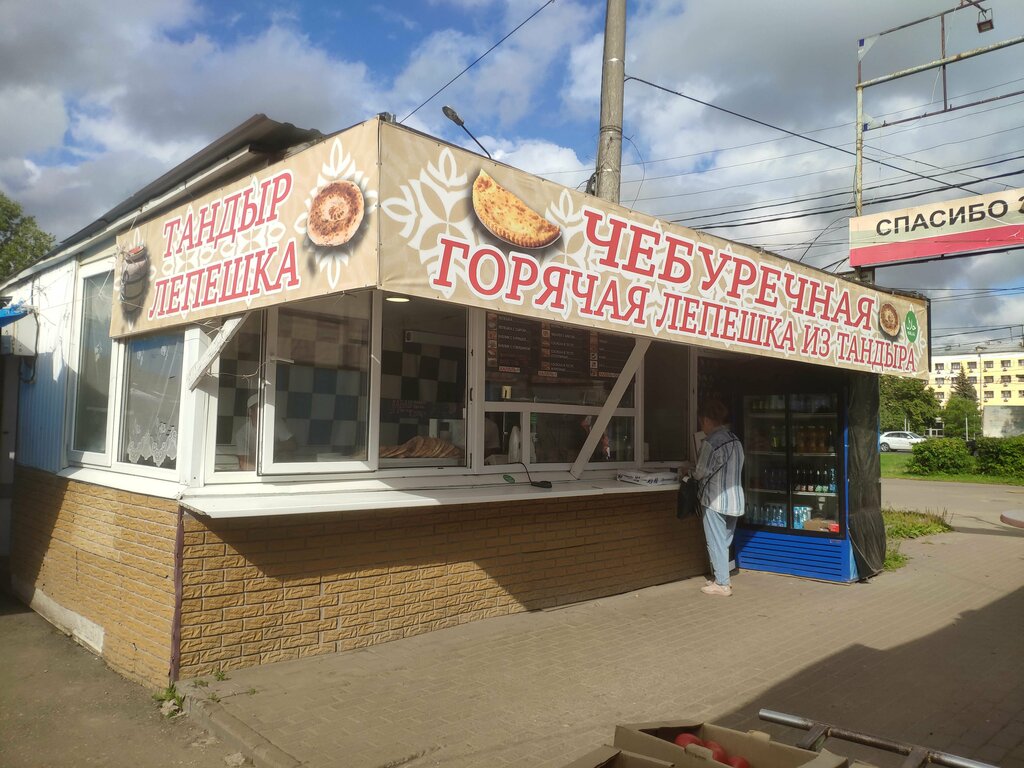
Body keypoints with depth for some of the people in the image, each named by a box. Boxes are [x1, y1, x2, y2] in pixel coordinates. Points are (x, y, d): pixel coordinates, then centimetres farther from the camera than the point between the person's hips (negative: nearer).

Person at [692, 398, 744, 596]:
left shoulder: (710, 442, -16)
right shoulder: (735, 440, 8)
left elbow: (701, 472, -14)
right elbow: (736, 469, 12)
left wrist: (690, 471, 9)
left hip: (716, 500, -8)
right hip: (734, 500, 8)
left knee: (716, 543, 2)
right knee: (725, 542, 17)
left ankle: (722, 584, 6)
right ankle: (722, 578, 25)